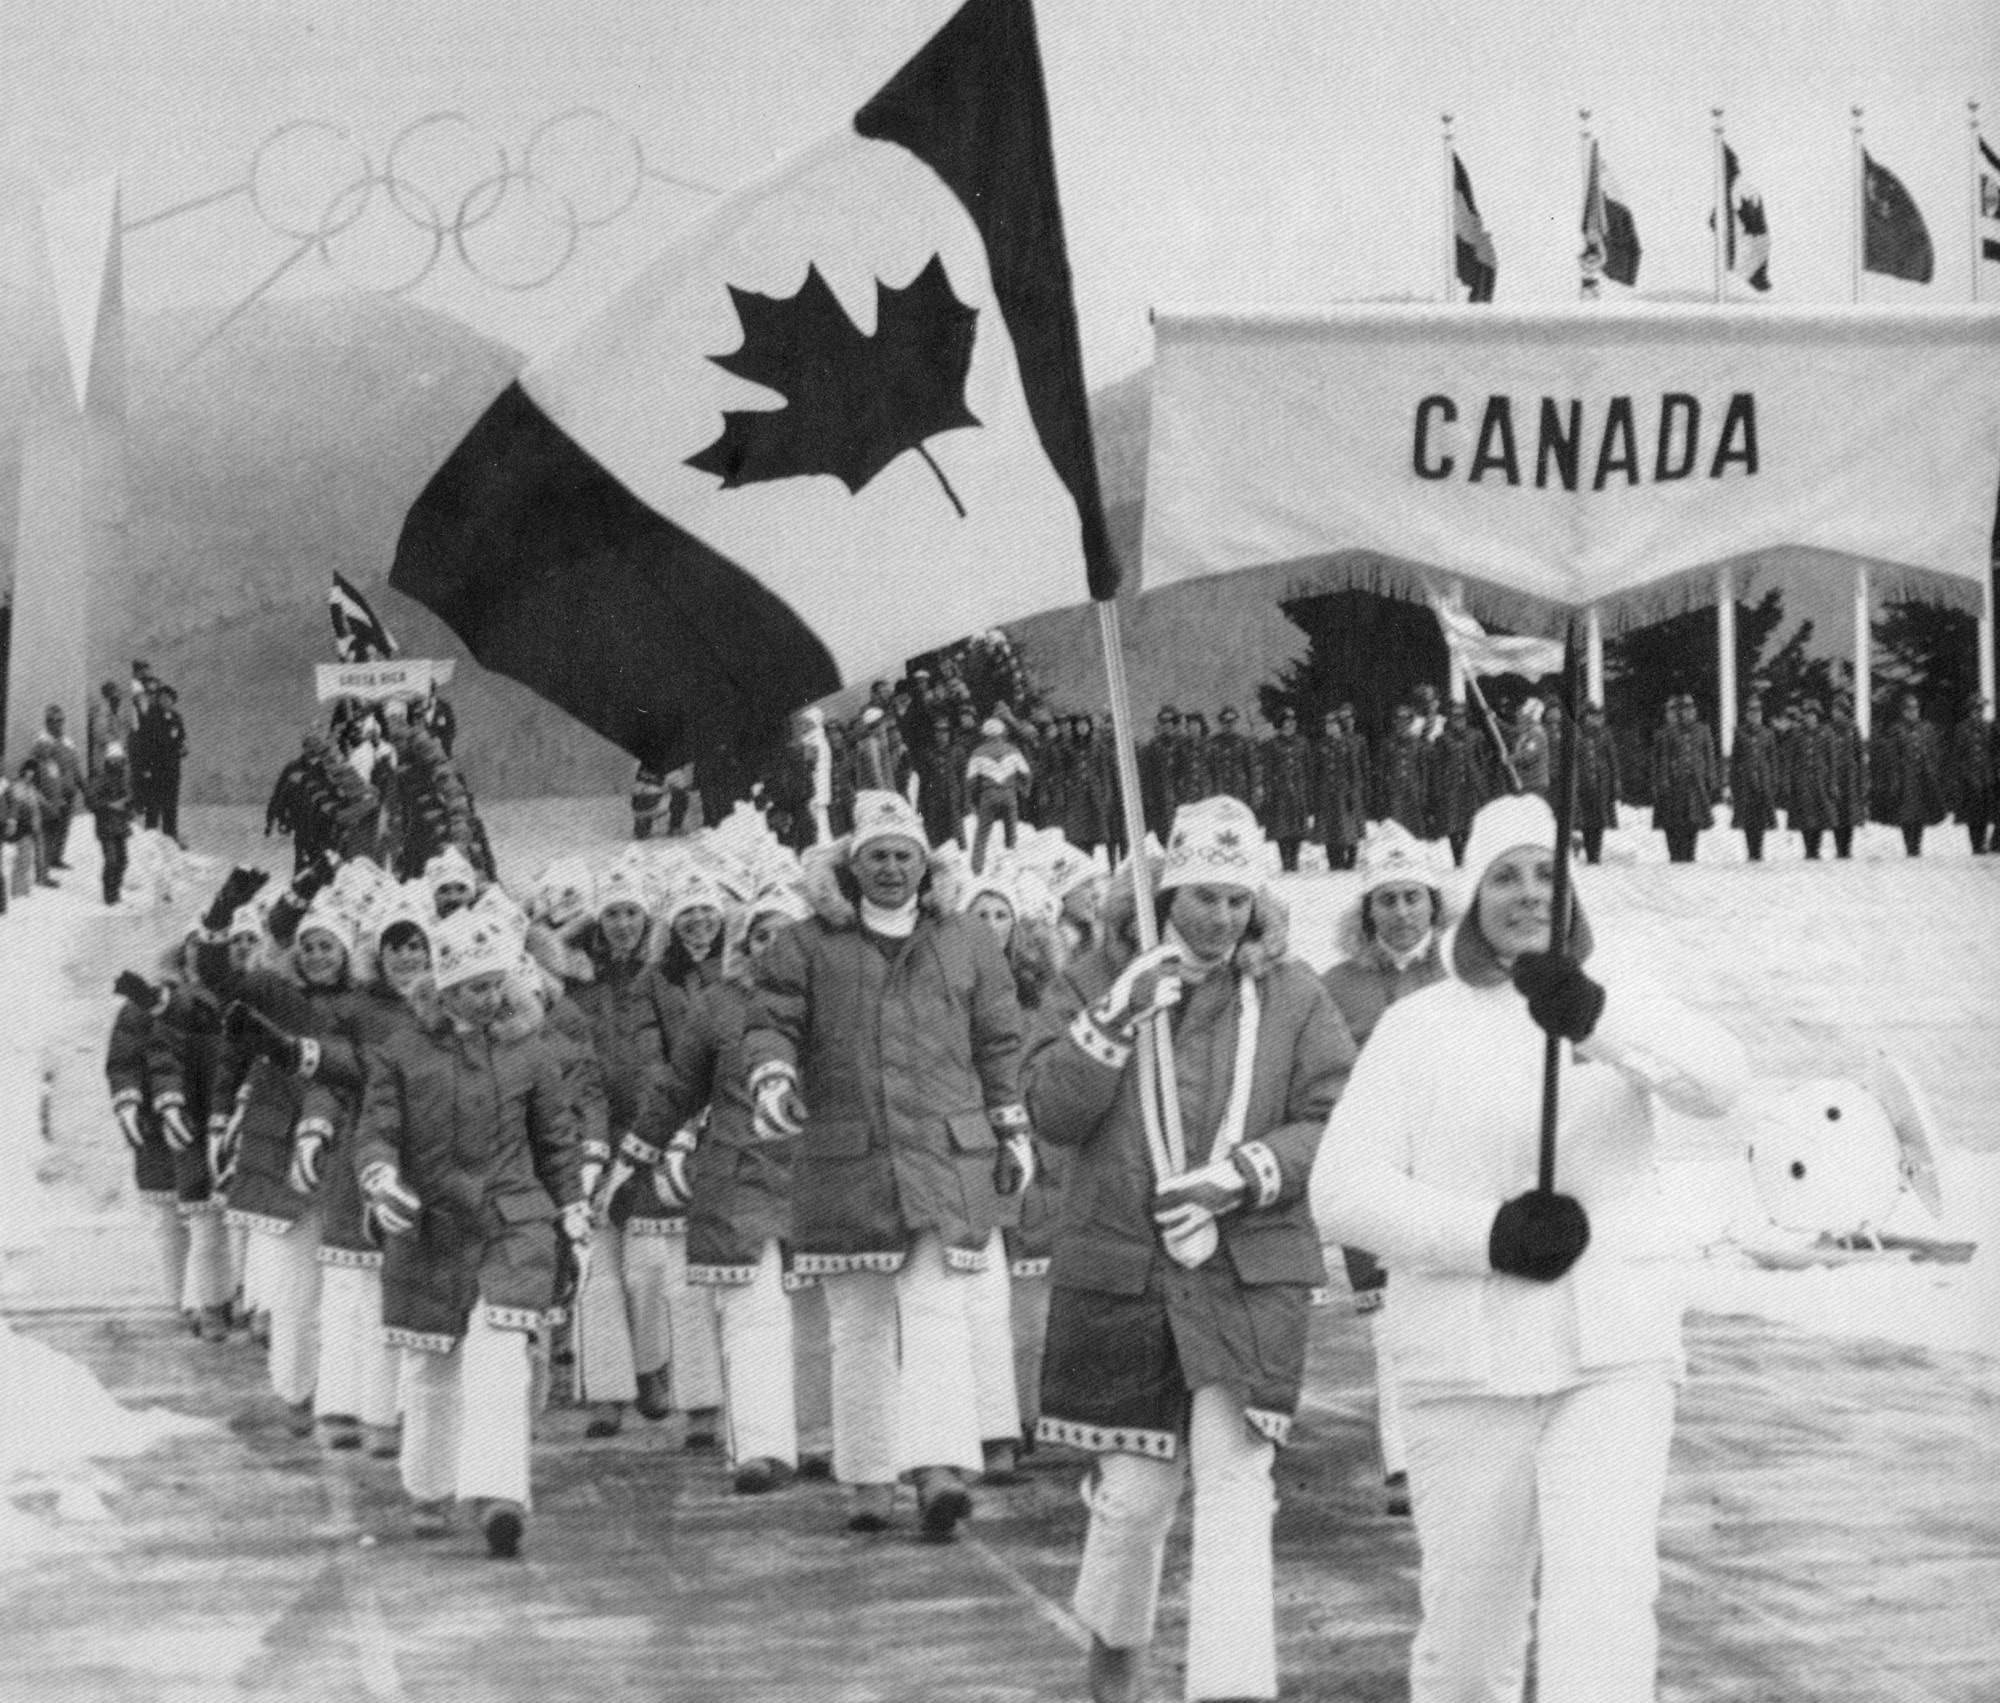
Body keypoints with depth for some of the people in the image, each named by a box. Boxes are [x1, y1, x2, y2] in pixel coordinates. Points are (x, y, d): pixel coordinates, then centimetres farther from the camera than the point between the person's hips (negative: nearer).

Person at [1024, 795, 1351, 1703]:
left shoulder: (1293, 995, 2)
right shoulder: (1097, 980, 4)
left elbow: (1333, 1122, -1)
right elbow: (1052, 1113, -3)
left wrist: (1244, 1173, -15)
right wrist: (1117, 1018, -15)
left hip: (1251, 1272, -1)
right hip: (1118, 1272, 1)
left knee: (1236, 1478, -11)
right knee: (1134, 1486, 8)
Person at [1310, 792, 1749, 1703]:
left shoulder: (1620, 999, 5)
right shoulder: (1420, 1025, 4)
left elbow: (1719, 1080, -15)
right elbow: (1342, 1189, -3)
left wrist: (1594, 1016, -34)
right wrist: (1488, 1234, -17)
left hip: (1615, 1353, 0)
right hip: (1467, 1362, 0)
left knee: (1606, 1606, -14)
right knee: (1468, 1625, 8)